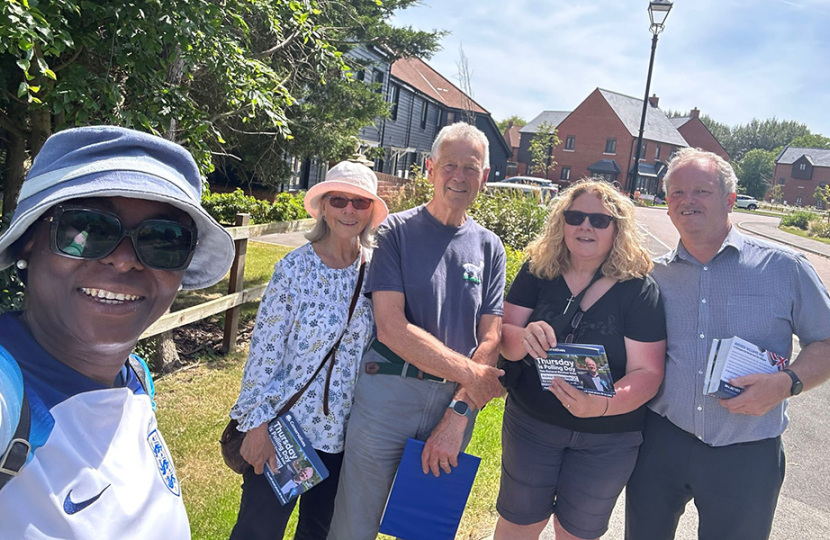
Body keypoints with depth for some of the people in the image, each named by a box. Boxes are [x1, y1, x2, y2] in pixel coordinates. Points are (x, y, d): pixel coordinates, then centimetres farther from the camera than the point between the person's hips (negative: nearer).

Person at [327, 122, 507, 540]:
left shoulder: (489, 247, 6)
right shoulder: (396, 232, -5)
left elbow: (490, 340, 0)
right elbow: (392, 328, -14)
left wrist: (458, 415, -10)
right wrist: (470, 372, -14)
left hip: (454, 400, 3)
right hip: (387, 395, -3)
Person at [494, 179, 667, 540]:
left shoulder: (639, 289, -12)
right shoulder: (538, 272, -6)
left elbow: (647, 372, -16)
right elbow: (504, 340, -8)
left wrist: (603, 404, -36)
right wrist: (524, 337, -32)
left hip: (607, 440, -1)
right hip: (531, 425, 1)